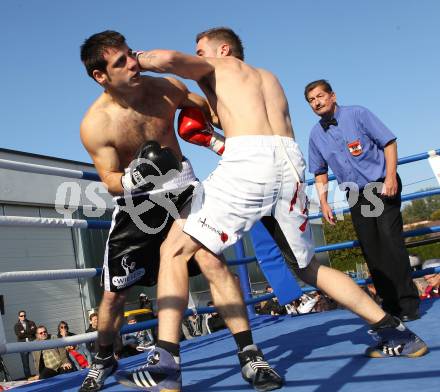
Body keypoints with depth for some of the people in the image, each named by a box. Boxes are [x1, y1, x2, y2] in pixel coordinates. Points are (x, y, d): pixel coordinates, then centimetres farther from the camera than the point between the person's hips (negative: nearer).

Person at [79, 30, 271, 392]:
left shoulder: (167, 88, -14)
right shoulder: (94, 125, -20)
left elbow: (208, 109, 6)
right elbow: (111, 182, -16)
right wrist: (137, 176, -38)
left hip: (180, 188, 1)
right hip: (136, 201, 0)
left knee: (212, 260, -22)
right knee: (114, 292, 7)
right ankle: (104, 359, 35)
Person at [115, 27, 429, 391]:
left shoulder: (214, 68, 19)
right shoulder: (269, 77, 36)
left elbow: (168, 59, 0)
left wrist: (135, 60, 18)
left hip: (248, 162, -6)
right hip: (292, 164, 6)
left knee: (175, 249, 1)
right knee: (309, 266, 23)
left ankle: (165, 362, -11)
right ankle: (396, 333, 23)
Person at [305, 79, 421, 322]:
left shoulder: (357, 114, -6)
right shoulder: (316, 135, 5)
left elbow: (389, 142, -7)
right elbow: (320, 172, 14)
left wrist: (390, 176, -17)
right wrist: (323, 202, 5)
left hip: (382, 186, -4)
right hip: (355, 195, 5)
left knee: (390, 240, -14)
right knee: (370, 250, 1)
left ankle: (407, 304, -9)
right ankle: (389, 303, 10)